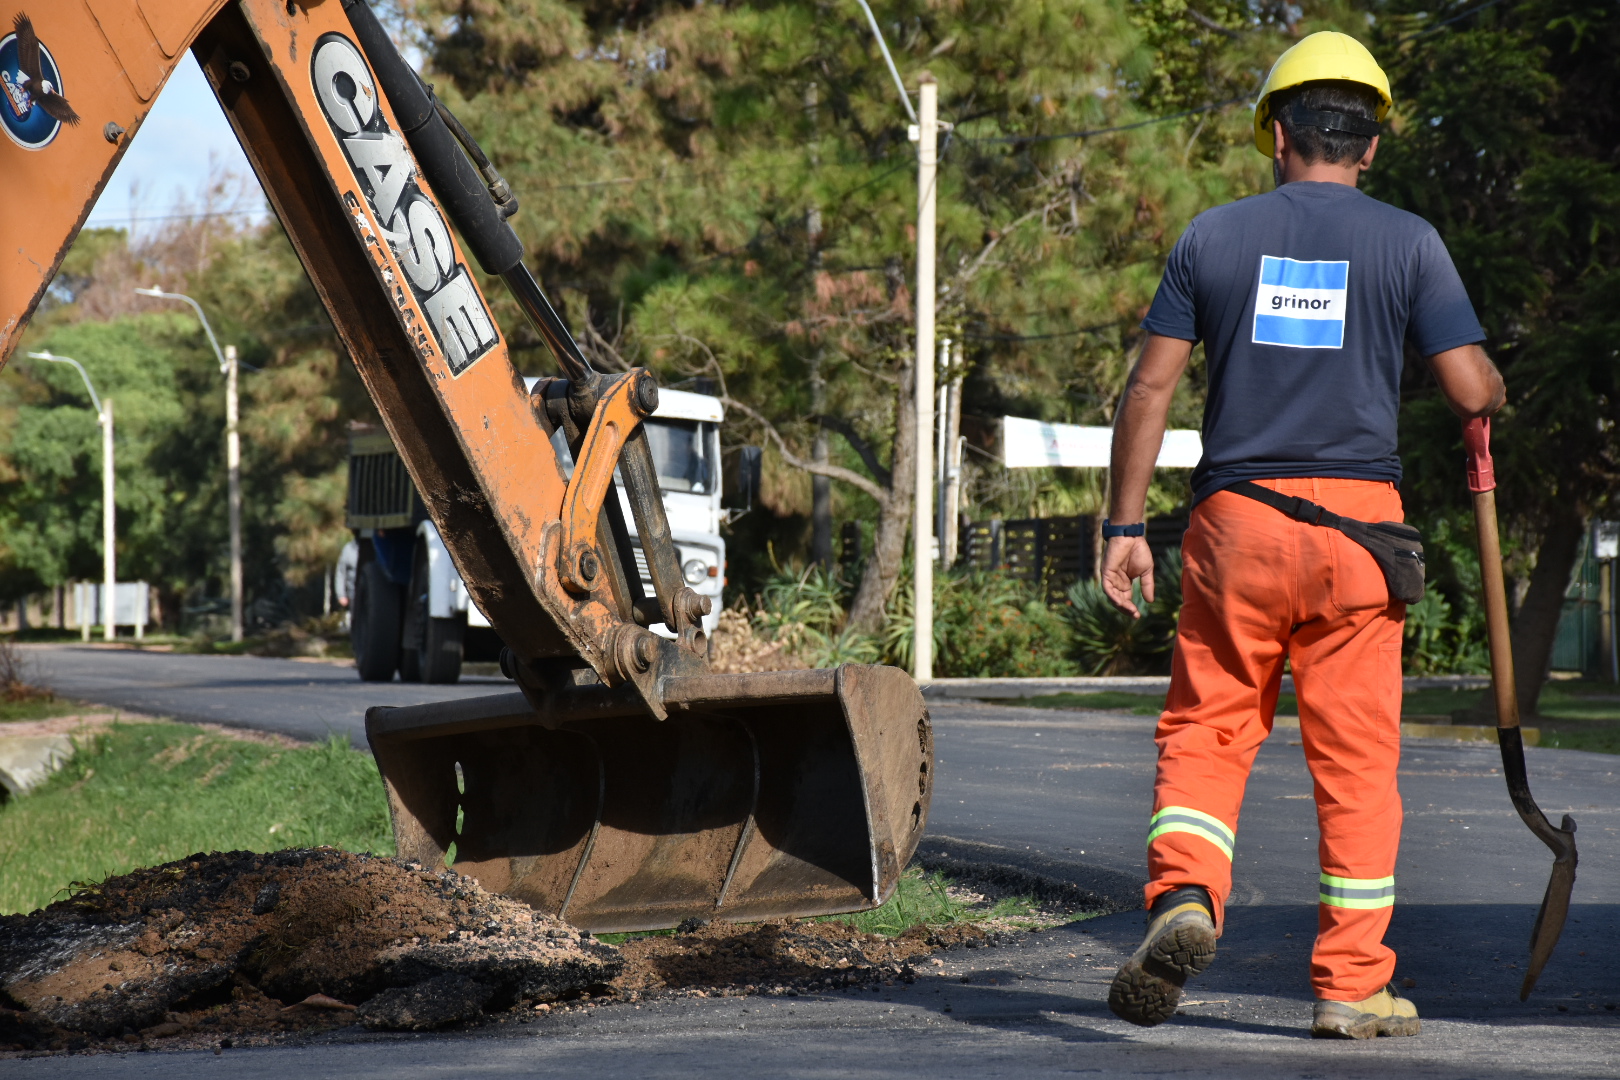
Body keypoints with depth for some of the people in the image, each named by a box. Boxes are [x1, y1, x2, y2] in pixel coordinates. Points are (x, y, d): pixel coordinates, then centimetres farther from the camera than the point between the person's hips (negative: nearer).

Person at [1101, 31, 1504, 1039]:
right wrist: (1497, 384, 21)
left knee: (1206, 730, 8)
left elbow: (1150, 389, 3)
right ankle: (1353, 985, 8)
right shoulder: (1407, 241, 2)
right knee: (1357, 759, 5)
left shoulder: (1214, 235, 6)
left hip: (1237, 515, 1)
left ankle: (1185, 895, -17)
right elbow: (1472, 390, -3)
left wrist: (1126, 523, 8)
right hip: (1357, 520, -1)